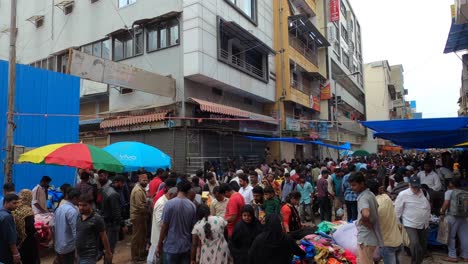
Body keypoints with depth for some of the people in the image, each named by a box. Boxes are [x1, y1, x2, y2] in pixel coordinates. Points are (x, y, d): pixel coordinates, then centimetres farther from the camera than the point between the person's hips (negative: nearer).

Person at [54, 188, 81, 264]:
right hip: (68, 246, -8)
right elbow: (75, 231, -24)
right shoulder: (72, 211, -23)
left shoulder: (59, 208, 5)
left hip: (58, 245, 8)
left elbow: (55, 226, 13)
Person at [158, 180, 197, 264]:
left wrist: (159, 244, 2)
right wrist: (193, 246, 15)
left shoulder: (169, 204, -12)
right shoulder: (192, 206, -4)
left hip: (171, 246, -3)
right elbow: (193, 227, 2)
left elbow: (164, 226, -10)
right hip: (186, 246, 3)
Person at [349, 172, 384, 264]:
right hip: (372, 236, 9)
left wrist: (367, 223, -22)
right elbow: (376, 208, 26)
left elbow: (366, 214, -43)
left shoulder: (363, 197, -23)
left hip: (366, 238, -9)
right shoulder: (370, 194, 7)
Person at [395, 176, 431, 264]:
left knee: (423, 247, 15)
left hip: (424, 225, 6)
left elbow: (428, 208, 18)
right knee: (415, 247, -20)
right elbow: (397, 211, -8)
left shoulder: (424, 193, 4)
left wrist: (427, 219, 16)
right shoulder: (403, 195, -12)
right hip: (410, 226, -6)